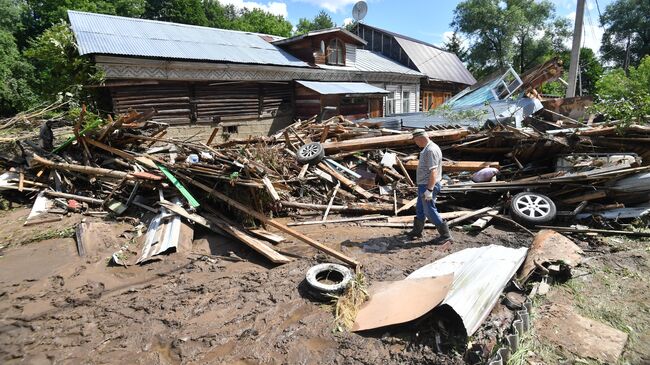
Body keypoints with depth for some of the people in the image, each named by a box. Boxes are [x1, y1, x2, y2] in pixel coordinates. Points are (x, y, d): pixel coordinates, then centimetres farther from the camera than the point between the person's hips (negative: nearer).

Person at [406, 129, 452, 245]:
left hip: (428, 186, -11)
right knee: (420, 209, 20)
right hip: (424, 185, 11)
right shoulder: (427, 148, 12)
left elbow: (433, 172, -27)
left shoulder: (431, 150, -21)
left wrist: (429, 189, -28)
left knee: (430, 211, -5)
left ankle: (445, 235, 4)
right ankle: (417, 231, 34)